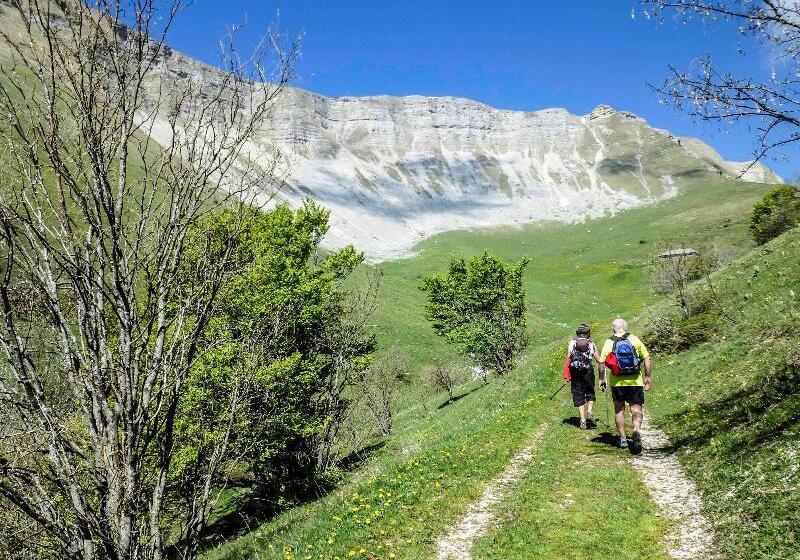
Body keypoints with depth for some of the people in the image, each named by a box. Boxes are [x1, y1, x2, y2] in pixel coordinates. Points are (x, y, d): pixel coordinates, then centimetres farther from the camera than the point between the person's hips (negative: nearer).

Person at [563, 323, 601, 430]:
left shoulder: (572, 343, 6)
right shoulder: (591, 344, 6)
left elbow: (567, 359, -3)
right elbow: (599, 359, 4)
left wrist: (567, 376, -2)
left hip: (575, 373, 0)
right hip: (588, 372, 0)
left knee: (578, 396, 7)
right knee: (590, 394, 18)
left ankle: (583, 420, 4)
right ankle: (590, 413, -2)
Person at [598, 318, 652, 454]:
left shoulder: (609, 343, -3)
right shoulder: (635, 339, -1)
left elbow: (602, 363, -7)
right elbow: (647, 358, -1)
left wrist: (602, 378, 5)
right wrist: (648, 377, 7)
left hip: (617, 382, 0)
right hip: (635, 381, 0)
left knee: (619, 409, 15)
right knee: (636, 409, 4)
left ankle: (623, 439, 18)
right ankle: (636, 430, -23)